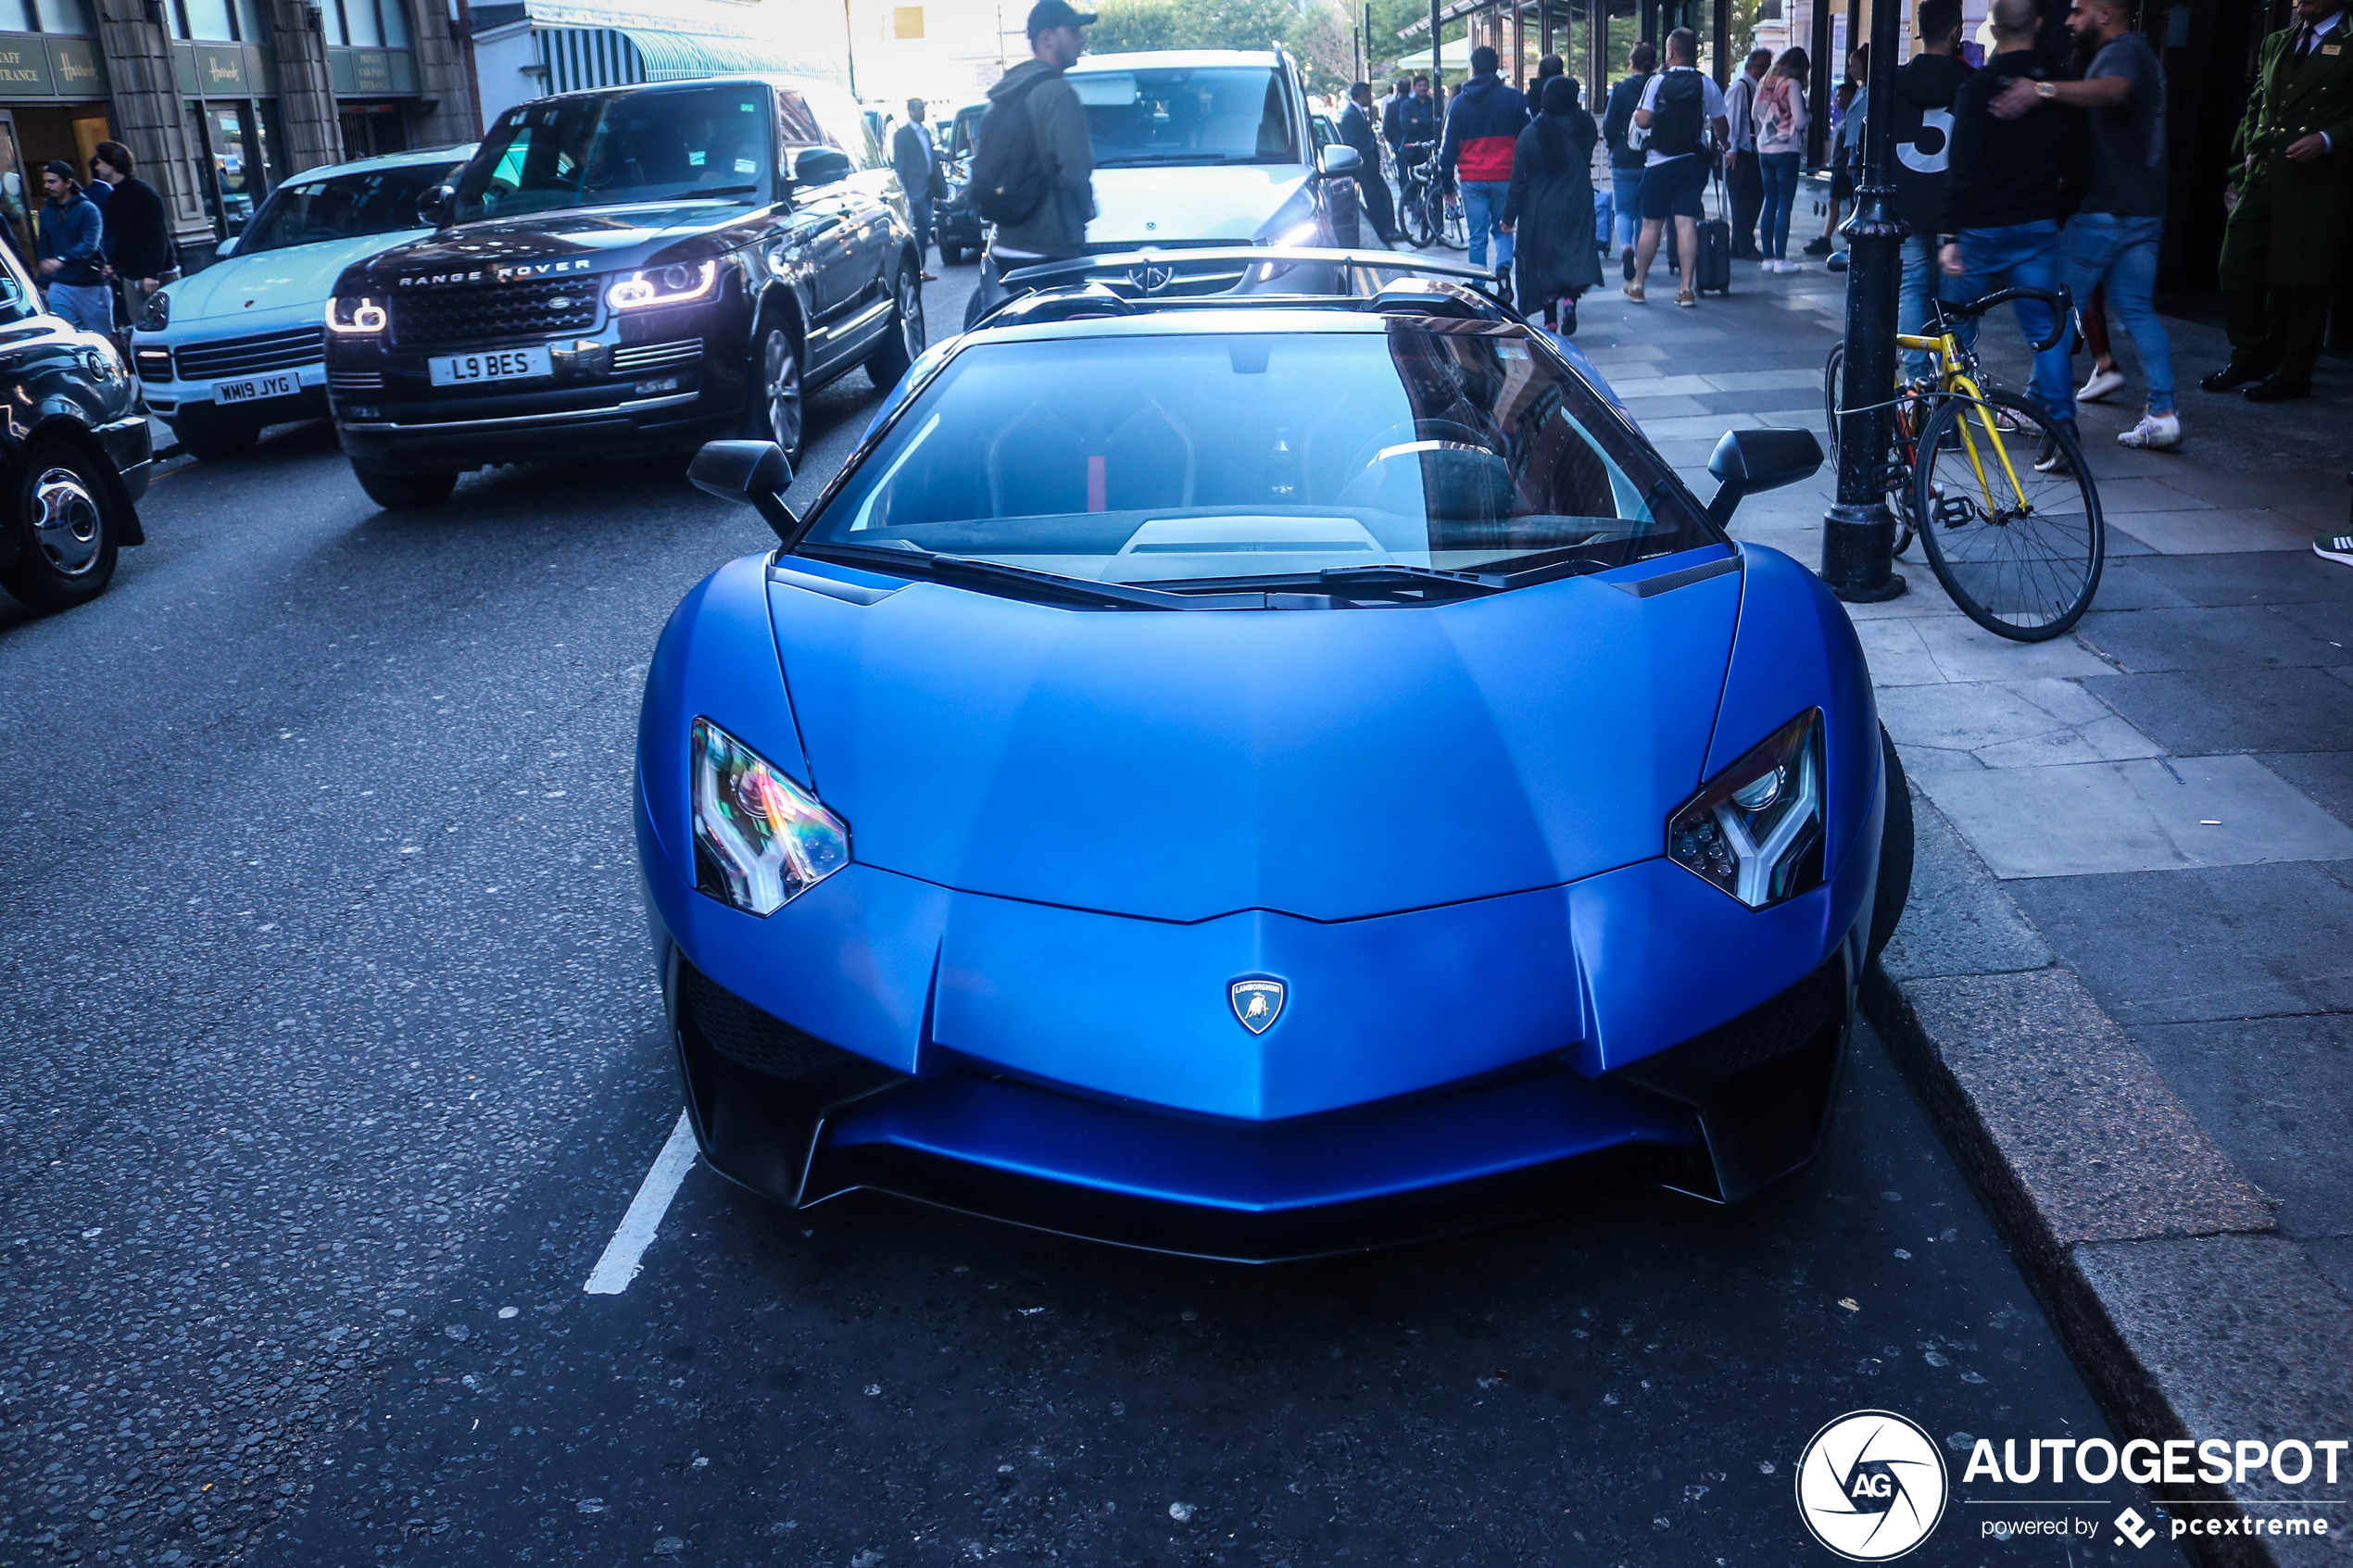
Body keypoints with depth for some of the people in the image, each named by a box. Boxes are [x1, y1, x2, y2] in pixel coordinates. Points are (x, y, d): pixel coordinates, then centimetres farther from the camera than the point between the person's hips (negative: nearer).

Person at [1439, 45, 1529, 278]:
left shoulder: (1459, 102, 5)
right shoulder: (1515, 97, 1)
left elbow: (1449, 144, 5)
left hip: (1472, 179, 0)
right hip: (1505, 177, 0)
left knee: (1477, 235, 5)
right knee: (1502, 228, 14)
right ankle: (1503, 265, -13)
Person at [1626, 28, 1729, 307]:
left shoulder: (1657, 81, -6)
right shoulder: (1707, 84, 0)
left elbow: (1643, 121, -12)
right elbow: (1721, 128, 2)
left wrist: (1635, 114, 10)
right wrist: (1718, 144, 23)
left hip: (1660, 162, -1)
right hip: (1694, 161, 1)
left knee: (1651, 224, 7)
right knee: (1687, 223, 1)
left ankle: (1637, 285, 16)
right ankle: (1686, 289, -2)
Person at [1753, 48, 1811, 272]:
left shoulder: (1764, 83, 8)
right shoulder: (1792, 85, -11)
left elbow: (1754, 114, 16)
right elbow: (1800, 122, -12)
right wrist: (1807, 116, 8)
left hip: (1764, 150, 6)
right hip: (1786, 150, -6)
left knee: (1770, 203, 11)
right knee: (1785, 205, -3)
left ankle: (1768, 257, 11)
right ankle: (1780, 259, -5)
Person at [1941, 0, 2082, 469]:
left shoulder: (1978, 87, -11)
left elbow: (1962, 168, -15)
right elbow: (2068, 154, 11)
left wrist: (1951, 235, -14)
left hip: (1983, 230, -3)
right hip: (2038, 226, 3)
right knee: (2045, 328, 2)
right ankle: (2060, 427, -10)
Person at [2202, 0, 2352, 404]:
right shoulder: (2275, 44, 17)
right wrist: (2250, 147, 11)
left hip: (2315, 185, -5)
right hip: (2263, 178, 6)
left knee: (2300, 278, -1)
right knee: (2237, 267, 3)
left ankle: (2293, 374, 10)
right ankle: (2249, 358, 19)